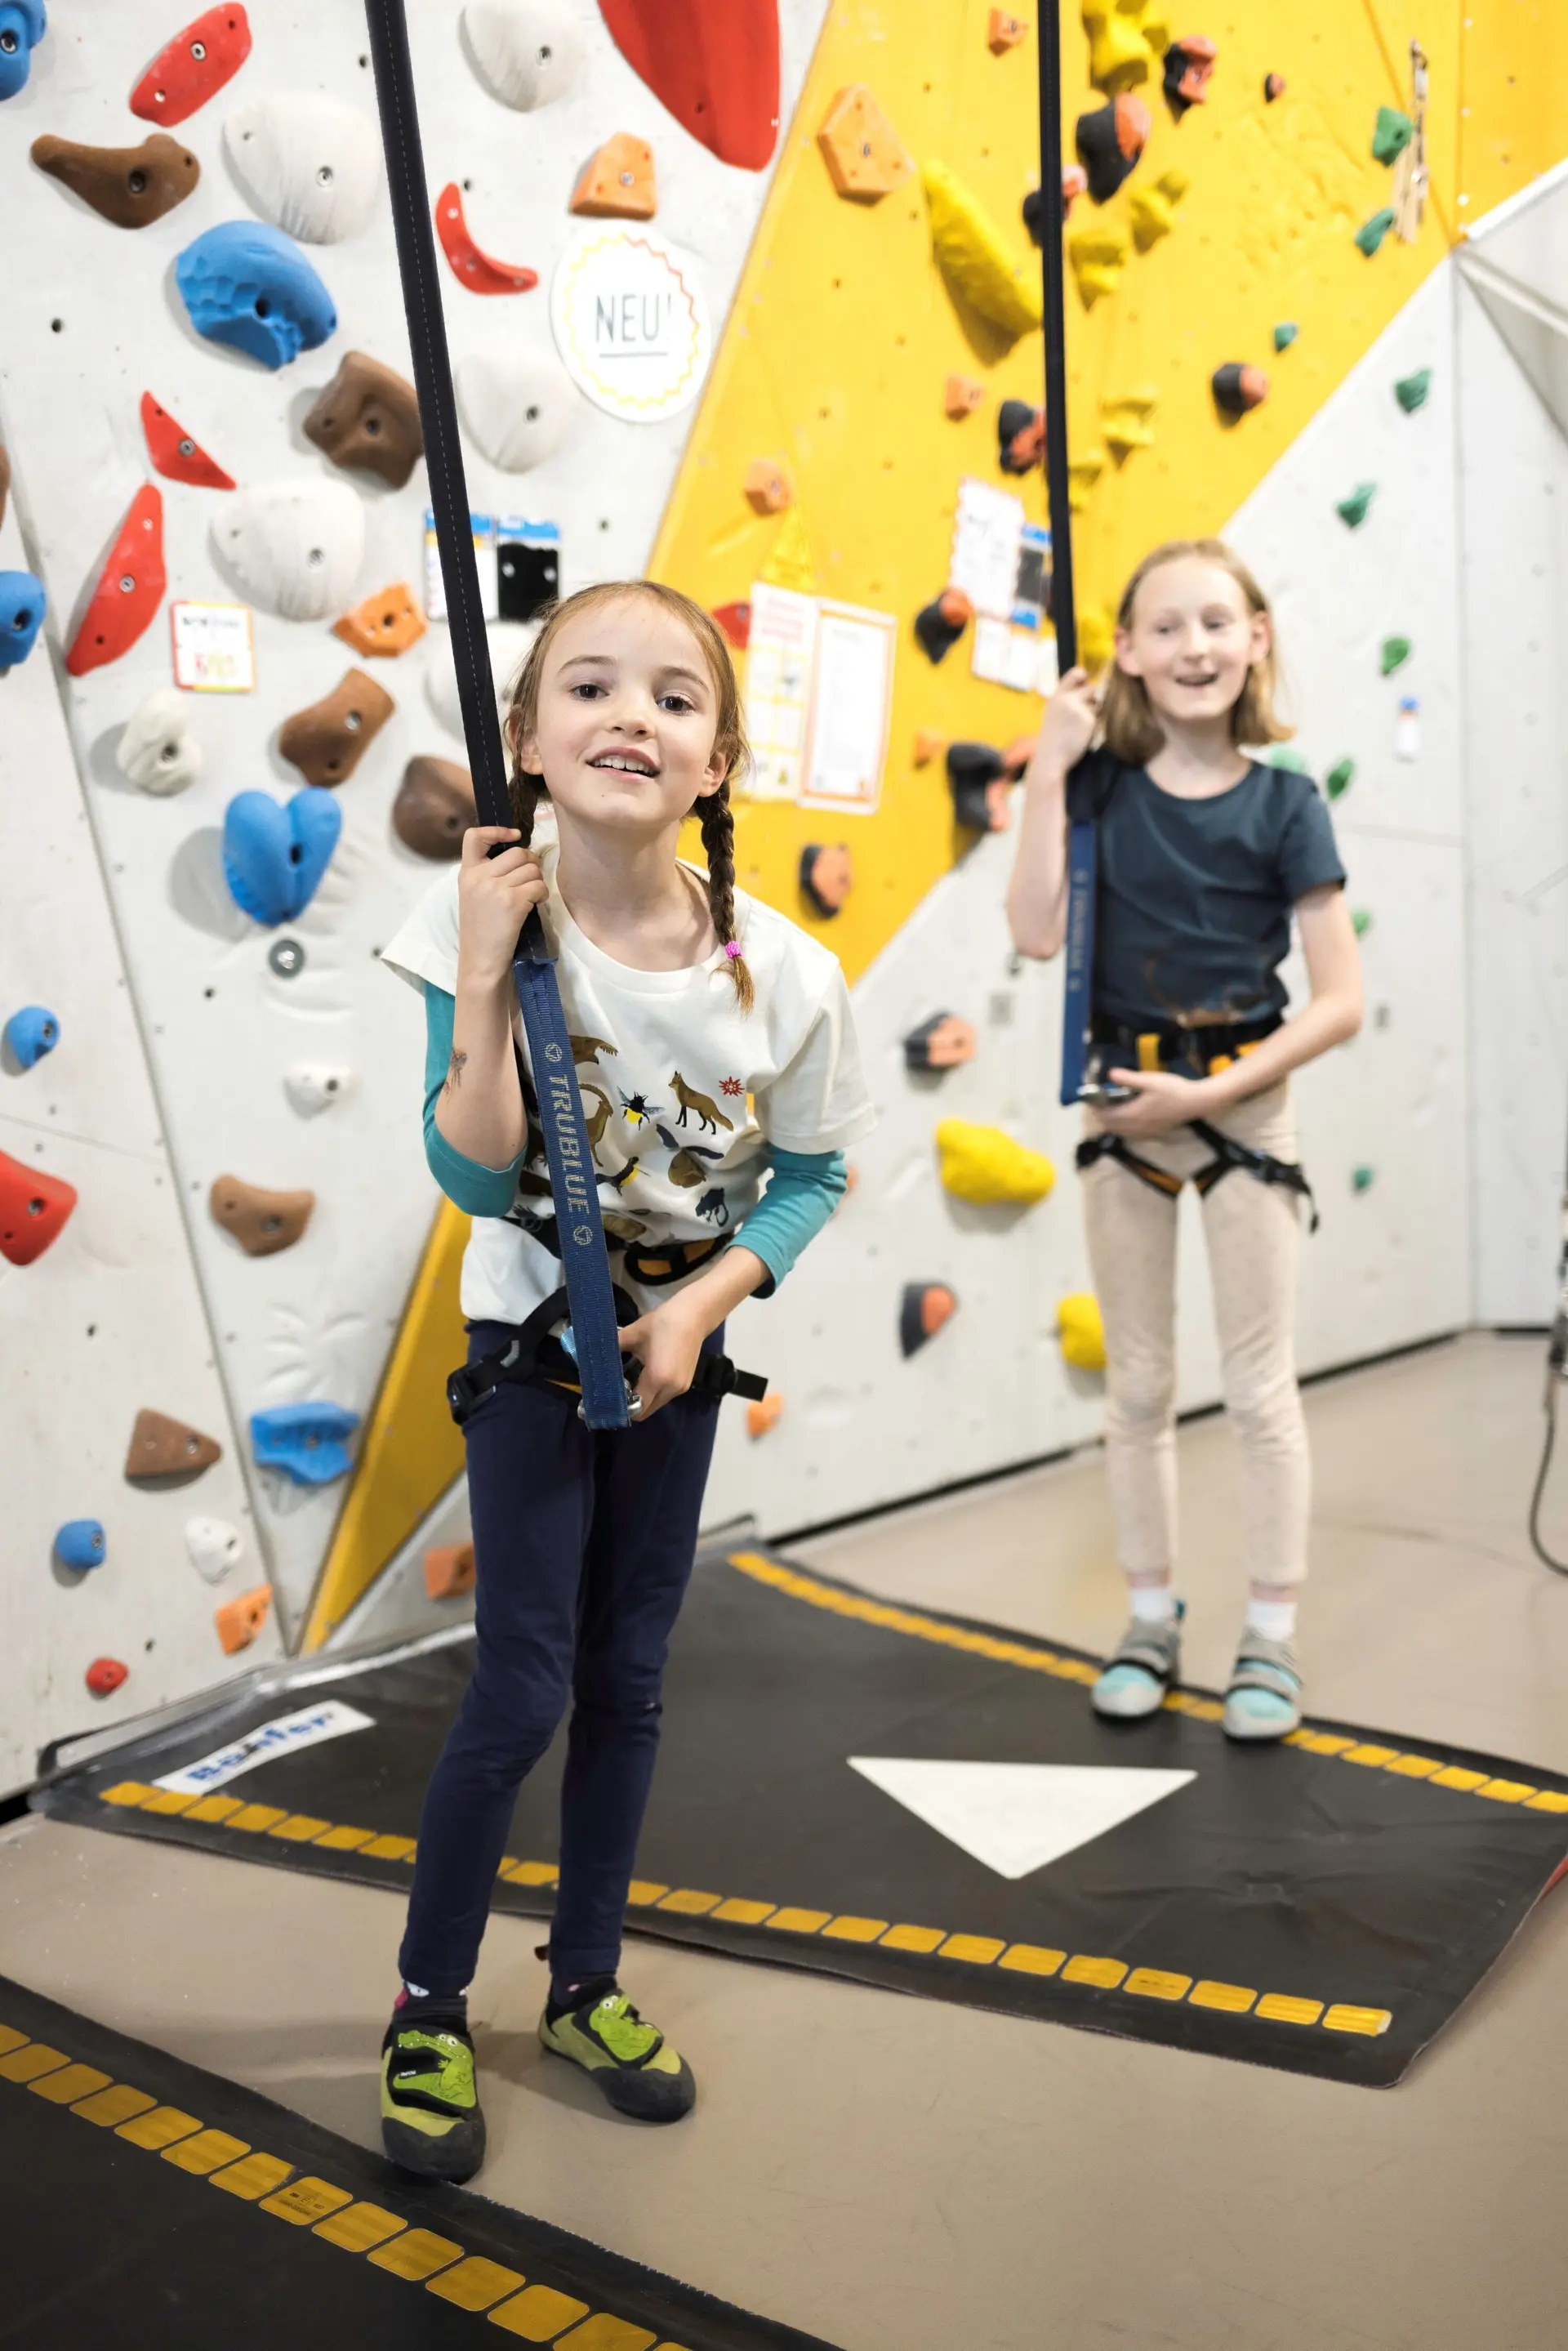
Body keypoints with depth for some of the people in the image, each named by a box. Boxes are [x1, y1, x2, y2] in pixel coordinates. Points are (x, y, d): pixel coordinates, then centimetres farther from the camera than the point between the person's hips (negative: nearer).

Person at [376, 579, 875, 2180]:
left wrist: (702, 1304, -14)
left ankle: (585, 1985, 34)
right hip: (535, 1345, -2)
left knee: (627, 1681, 14)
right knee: (521, 1693, -1)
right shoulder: (487, 919, -19)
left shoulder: (778, 969, -16)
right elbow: (476, 1180, -23)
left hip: (681, 1347, 3)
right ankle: (428, 2010, 23)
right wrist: (486, 982, -32)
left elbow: (811, 1174, -3)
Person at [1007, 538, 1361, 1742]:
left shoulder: (1284, 805, -7)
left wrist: (1206, 1095, -16)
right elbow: (1038, 932, -15)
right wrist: (1047, 769, -16)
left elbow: (1340, 1001, -9)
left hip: (1242, 1106, -2)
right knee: (1139, 1386, 12)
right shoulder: (1101, 782, -1)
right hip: (1123, 1105, 2)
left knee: (1261, 1388, 5)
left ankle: (1272, 1640, 19)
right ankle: (1153, 1620, 27)